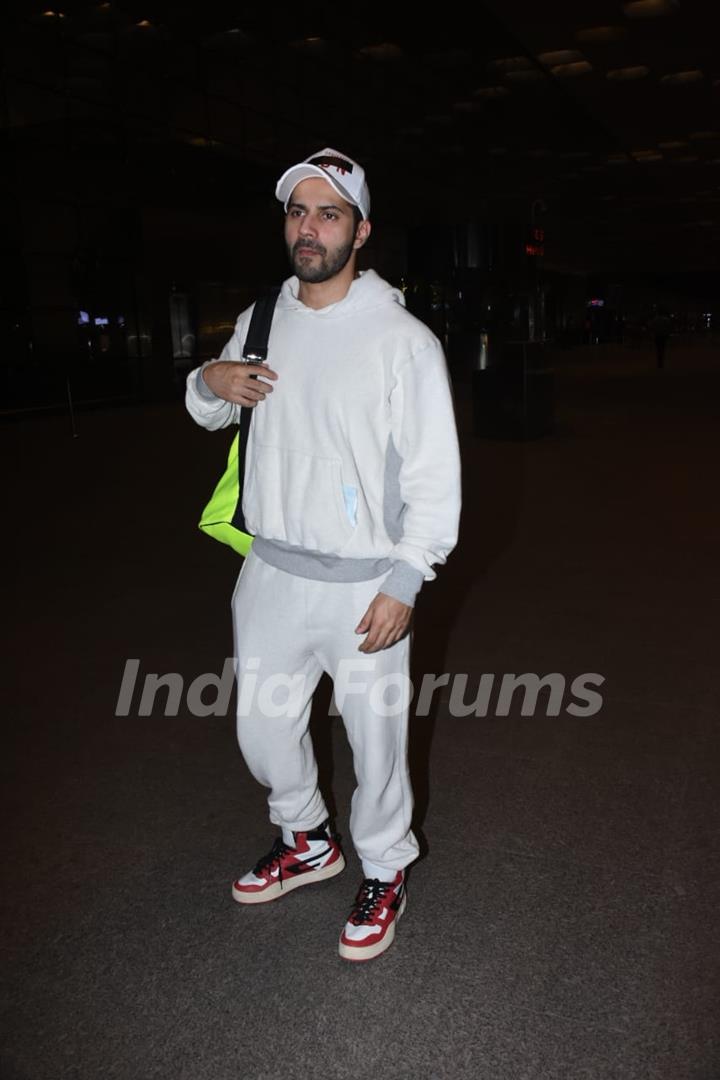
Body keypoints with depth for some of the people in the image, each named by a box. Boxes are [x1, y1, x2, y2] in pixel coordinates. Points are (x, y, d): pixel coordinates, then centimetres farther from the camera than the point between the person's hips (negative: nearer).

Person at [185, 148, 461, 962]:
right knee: (262, 727, 18)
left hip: (363, 584, -5)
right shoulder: (262, 319, 7)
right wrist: (210, 380, -4)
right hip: (272, 572, 6)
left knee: (375, 737, 9)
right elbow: (211, 414, 21)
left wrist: (404, 583, -16)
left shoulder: (403, 339, -11)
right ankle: (306, 841, 46)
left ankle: (384, 873, 36)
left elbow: (434, 474, -12)